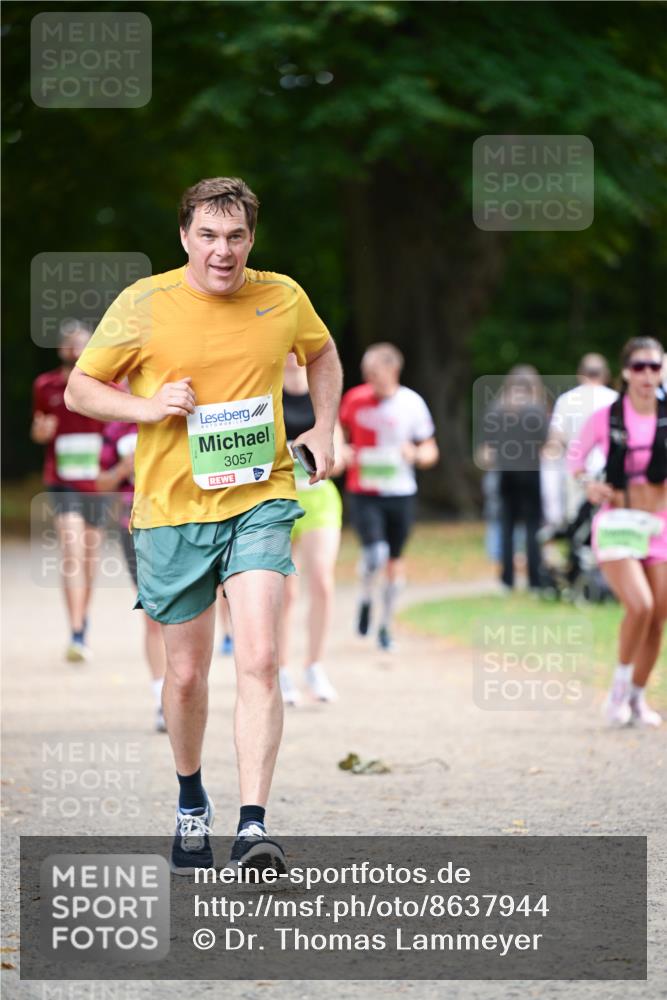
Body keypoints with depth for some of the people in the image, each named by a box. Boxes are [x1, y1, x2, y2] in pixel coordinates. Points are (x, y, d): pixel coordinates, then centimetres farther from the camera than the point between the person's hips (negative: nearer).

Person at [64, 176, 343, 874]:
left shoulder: (283, 299, 1)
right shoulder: (143, 305, -6)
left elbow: (322, 353, 24)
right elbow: (79, 389, 2)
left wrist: (323, 429, 11)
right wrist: (146, 407, -15)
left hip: (259, 502, 0)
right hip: (172, 509, 0)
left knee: (259, 661, -17)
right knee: (186, 673, 9)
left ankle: (254, 825, -20)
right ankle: (191, 800, 35)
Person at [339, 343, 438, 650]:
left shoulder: (412, 403, -3)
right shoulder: (355, 399, -2)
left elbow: (430, 452, 4)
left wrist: (416, 454, -19)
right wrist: (341, 453, -7)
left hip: (400, 493, 1)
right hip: (363, 491, -1)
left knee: (394, 560, 9)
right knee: (375, 552, -21)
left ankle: (386, 624, 26)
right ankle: (365, 599, 9)